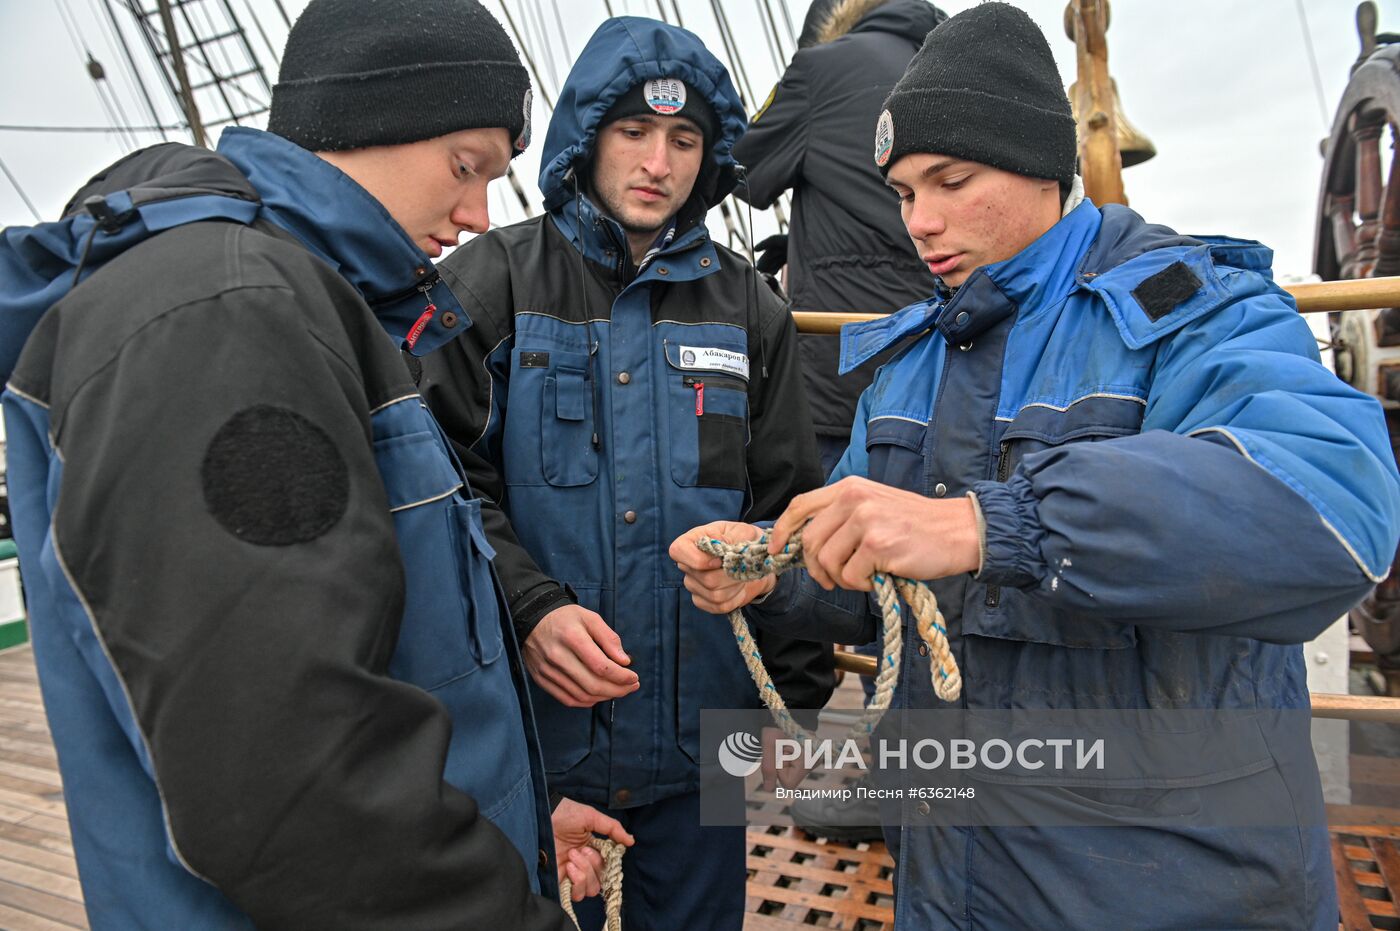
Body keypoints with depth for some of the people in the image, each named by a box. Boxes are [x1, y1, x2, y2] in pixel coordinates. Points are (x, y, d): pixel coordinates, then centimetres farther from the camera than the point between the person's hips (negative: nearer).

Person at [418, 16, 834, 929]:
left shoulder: (746, 305, 6)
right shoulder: (492, 281, -2)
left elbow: (787, 512, 8)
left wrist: (798, 691, 6)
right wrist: (526, 608, -22)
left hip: (703, 737, 3)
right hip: (534, 722, -2)